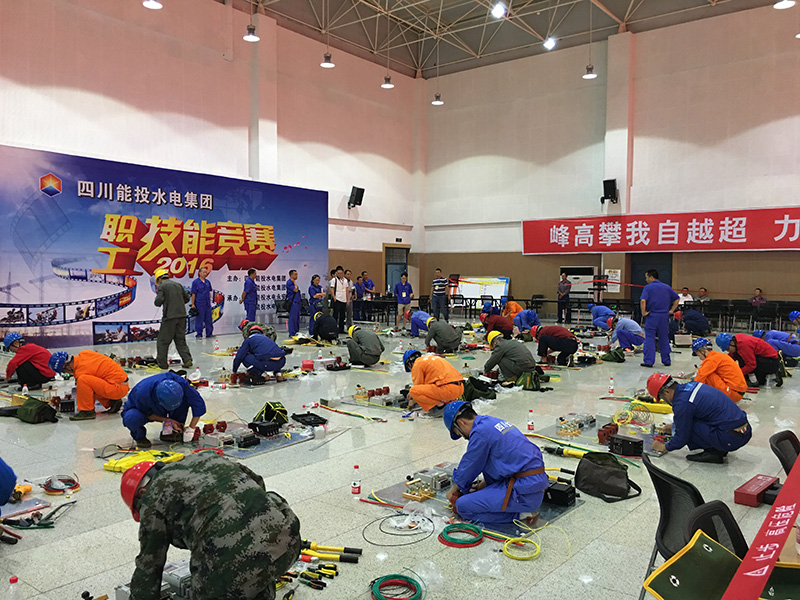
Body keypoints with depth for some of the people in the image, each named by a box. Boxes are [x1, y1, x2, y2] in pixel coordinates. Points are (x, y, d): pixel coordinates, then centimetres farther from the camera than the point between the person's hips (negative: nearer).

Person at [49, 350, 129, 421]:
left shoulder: (81, 371, -17)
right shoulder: (83, 353, 4)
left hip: (119, 388, -10)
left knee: (83, 380, -22)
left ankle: (87, 411, -9)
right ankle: (111, 402, 17)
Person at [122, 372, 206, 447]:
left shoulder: (179, 382, -33)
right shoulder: (143, 394, -40)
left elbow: (198, 402, -25)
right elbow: (148, 414, -20)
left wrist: (191, 428, -25)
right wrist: (168, 421, -25)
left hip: (160, 411, 3)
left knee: (186, 397, -23)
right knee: (133, 418, -39)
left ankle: (176, 432, -7)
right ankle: (139, 436, -4)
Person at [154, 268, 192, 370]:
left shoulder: (162, 286, -4)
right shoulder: (178, 285, 13)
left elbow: (158, 302, -12)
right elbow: (186, 298, 18)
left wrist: (157, 300, 10)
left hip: (170, 316, -6)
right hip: (182, 315, 6)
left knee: (163, 341, 6)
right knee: (181, 340, 13)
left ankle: (162, 363, 10)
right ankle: (187, 360, 2)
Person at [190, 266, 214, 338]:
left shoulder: (207, 282, 9)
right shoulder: (195, 282, -6)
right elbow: (193, 294, -6)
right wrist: (193, 304, -8)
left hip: (207, 304, 5)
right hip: (199, 304, -5)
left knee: (209, 319, 10)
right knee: (199, 319, 1)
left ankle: (209, 333, 21)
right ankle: (198, 334, 11)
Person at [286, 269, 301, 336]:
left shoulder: (294, 282, 18)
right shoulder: (289, 282, -11)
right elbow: (295, 290, -19)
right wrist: (294, 282, -11)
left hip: (297, 302, 10)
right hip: (292, 302, -10)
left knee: (297, 318, 13)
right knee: (293, 318, -8)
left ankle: (296, 331, 20)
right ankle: (292, 333, -4)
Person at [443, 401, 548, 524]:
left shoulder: (480, 432, -12)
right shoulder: (496, 422, 16)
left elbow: (468, 467, 1)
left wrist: (454, 490, 19)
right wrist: (483, 484, 34)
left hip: (525, 494, -10)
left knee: (463, 506, -9)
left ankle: (519, 514, -6)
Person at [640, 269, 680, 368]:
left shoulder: (648, 288, -6)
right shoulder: (667, 287, 9)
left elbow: (643, 301, -20)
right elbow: (676, 299, 12)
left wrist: (644, 313, -12)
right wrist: (671, 310, 12)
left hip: (652, 316, -4)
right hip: (664, 316, 4)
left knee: (649, 339, 0)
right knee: (664, 339, 13)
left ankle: (649, 361, -4)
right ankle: (666, 361, 21)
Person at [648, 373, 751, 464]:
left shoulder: (682, 403, -17)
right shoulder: (692, 385, 9)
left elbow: (682, 438, -5)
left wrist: (664, 447, 12)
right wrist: (672, 427, 38)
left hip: (731, 439, -9)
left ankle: (713, 452, 0)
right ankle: (719, 449, 14)